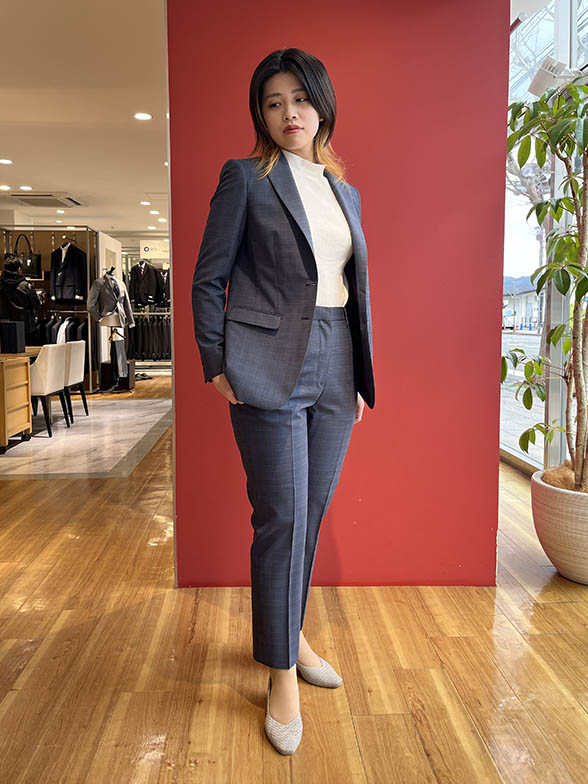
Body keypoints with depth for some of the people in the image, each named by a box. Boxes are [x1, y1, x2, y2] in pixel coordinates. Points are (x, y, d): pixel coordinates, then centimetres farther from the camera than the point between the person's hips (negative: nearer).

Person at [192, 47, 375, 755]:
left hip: (335, 371, 6)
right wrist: (216, 365, -7)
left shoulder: (344, 191, 17)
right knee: (281, 519, -3)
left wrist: (362, 377, 15)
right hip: (270, 369, -5)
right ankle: (281, 672, 13)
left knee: (312, 512, 12)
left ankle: (289, 633, 32)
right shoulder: (245, 178, 1)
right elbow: (208, 279, -1)